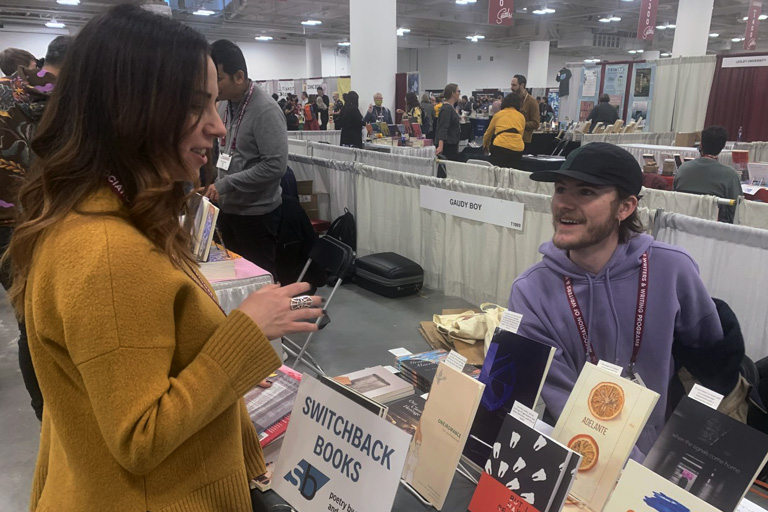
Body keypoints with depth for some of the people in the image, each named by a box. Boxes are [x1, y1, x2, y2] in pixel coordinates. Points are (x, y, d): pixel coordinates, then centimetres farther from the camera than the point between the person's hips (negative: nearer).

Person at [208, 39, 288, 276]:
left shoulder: (266, 110, -19)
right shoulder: (224, 105, 7)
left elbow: (275, 165, -26)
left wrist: (227, 184, -23)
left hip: (256, 213, -8)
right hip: (227, 208, 8)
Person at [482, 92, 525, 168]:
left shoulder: (498, 115, 13)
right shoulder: (521, 117, 16)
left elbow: (489, 132, 21)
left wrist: (485, 144, 38)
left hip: (500, 146, -2)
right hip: (517, 149, 2)